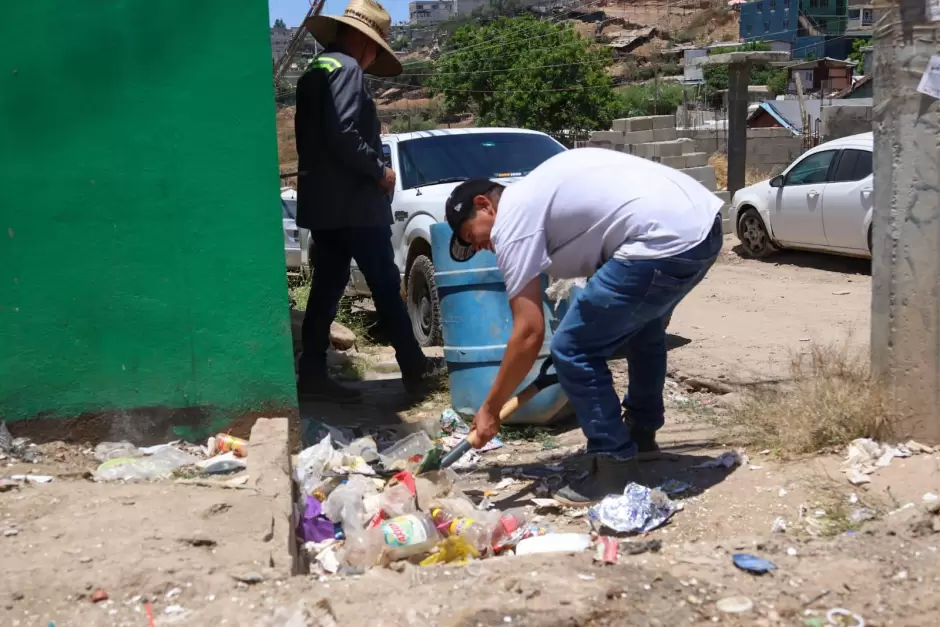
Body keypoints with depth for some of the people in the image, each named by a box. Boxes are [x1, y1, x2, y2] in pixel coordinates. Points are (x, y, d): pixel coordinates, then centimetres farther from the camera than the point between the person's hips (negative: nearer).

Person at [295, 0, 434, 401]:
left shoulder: (315, 70, 19)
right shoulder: (346, 69, -11)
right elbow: (343, 136, -23)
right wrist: (380, 170, -12)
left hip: (321, 202, 9)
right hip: (351, 203, -9)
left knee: (326, 287, 9)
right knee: (386, 286, -2)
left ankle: (312, 374, 9)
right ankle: (414, 368, 6)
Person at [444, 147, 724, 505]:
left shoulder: (510, 220, -3)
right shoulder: (534, 192, 24)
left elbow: (529, 334, -5)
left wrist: (490, 409, 5)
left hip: (666, 241, -10)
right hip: (703, 220, 11)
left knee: (573, 352, -1)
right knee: (642, 324, 33)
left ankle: (614, 473, 7)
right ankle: (641, 432, 48)